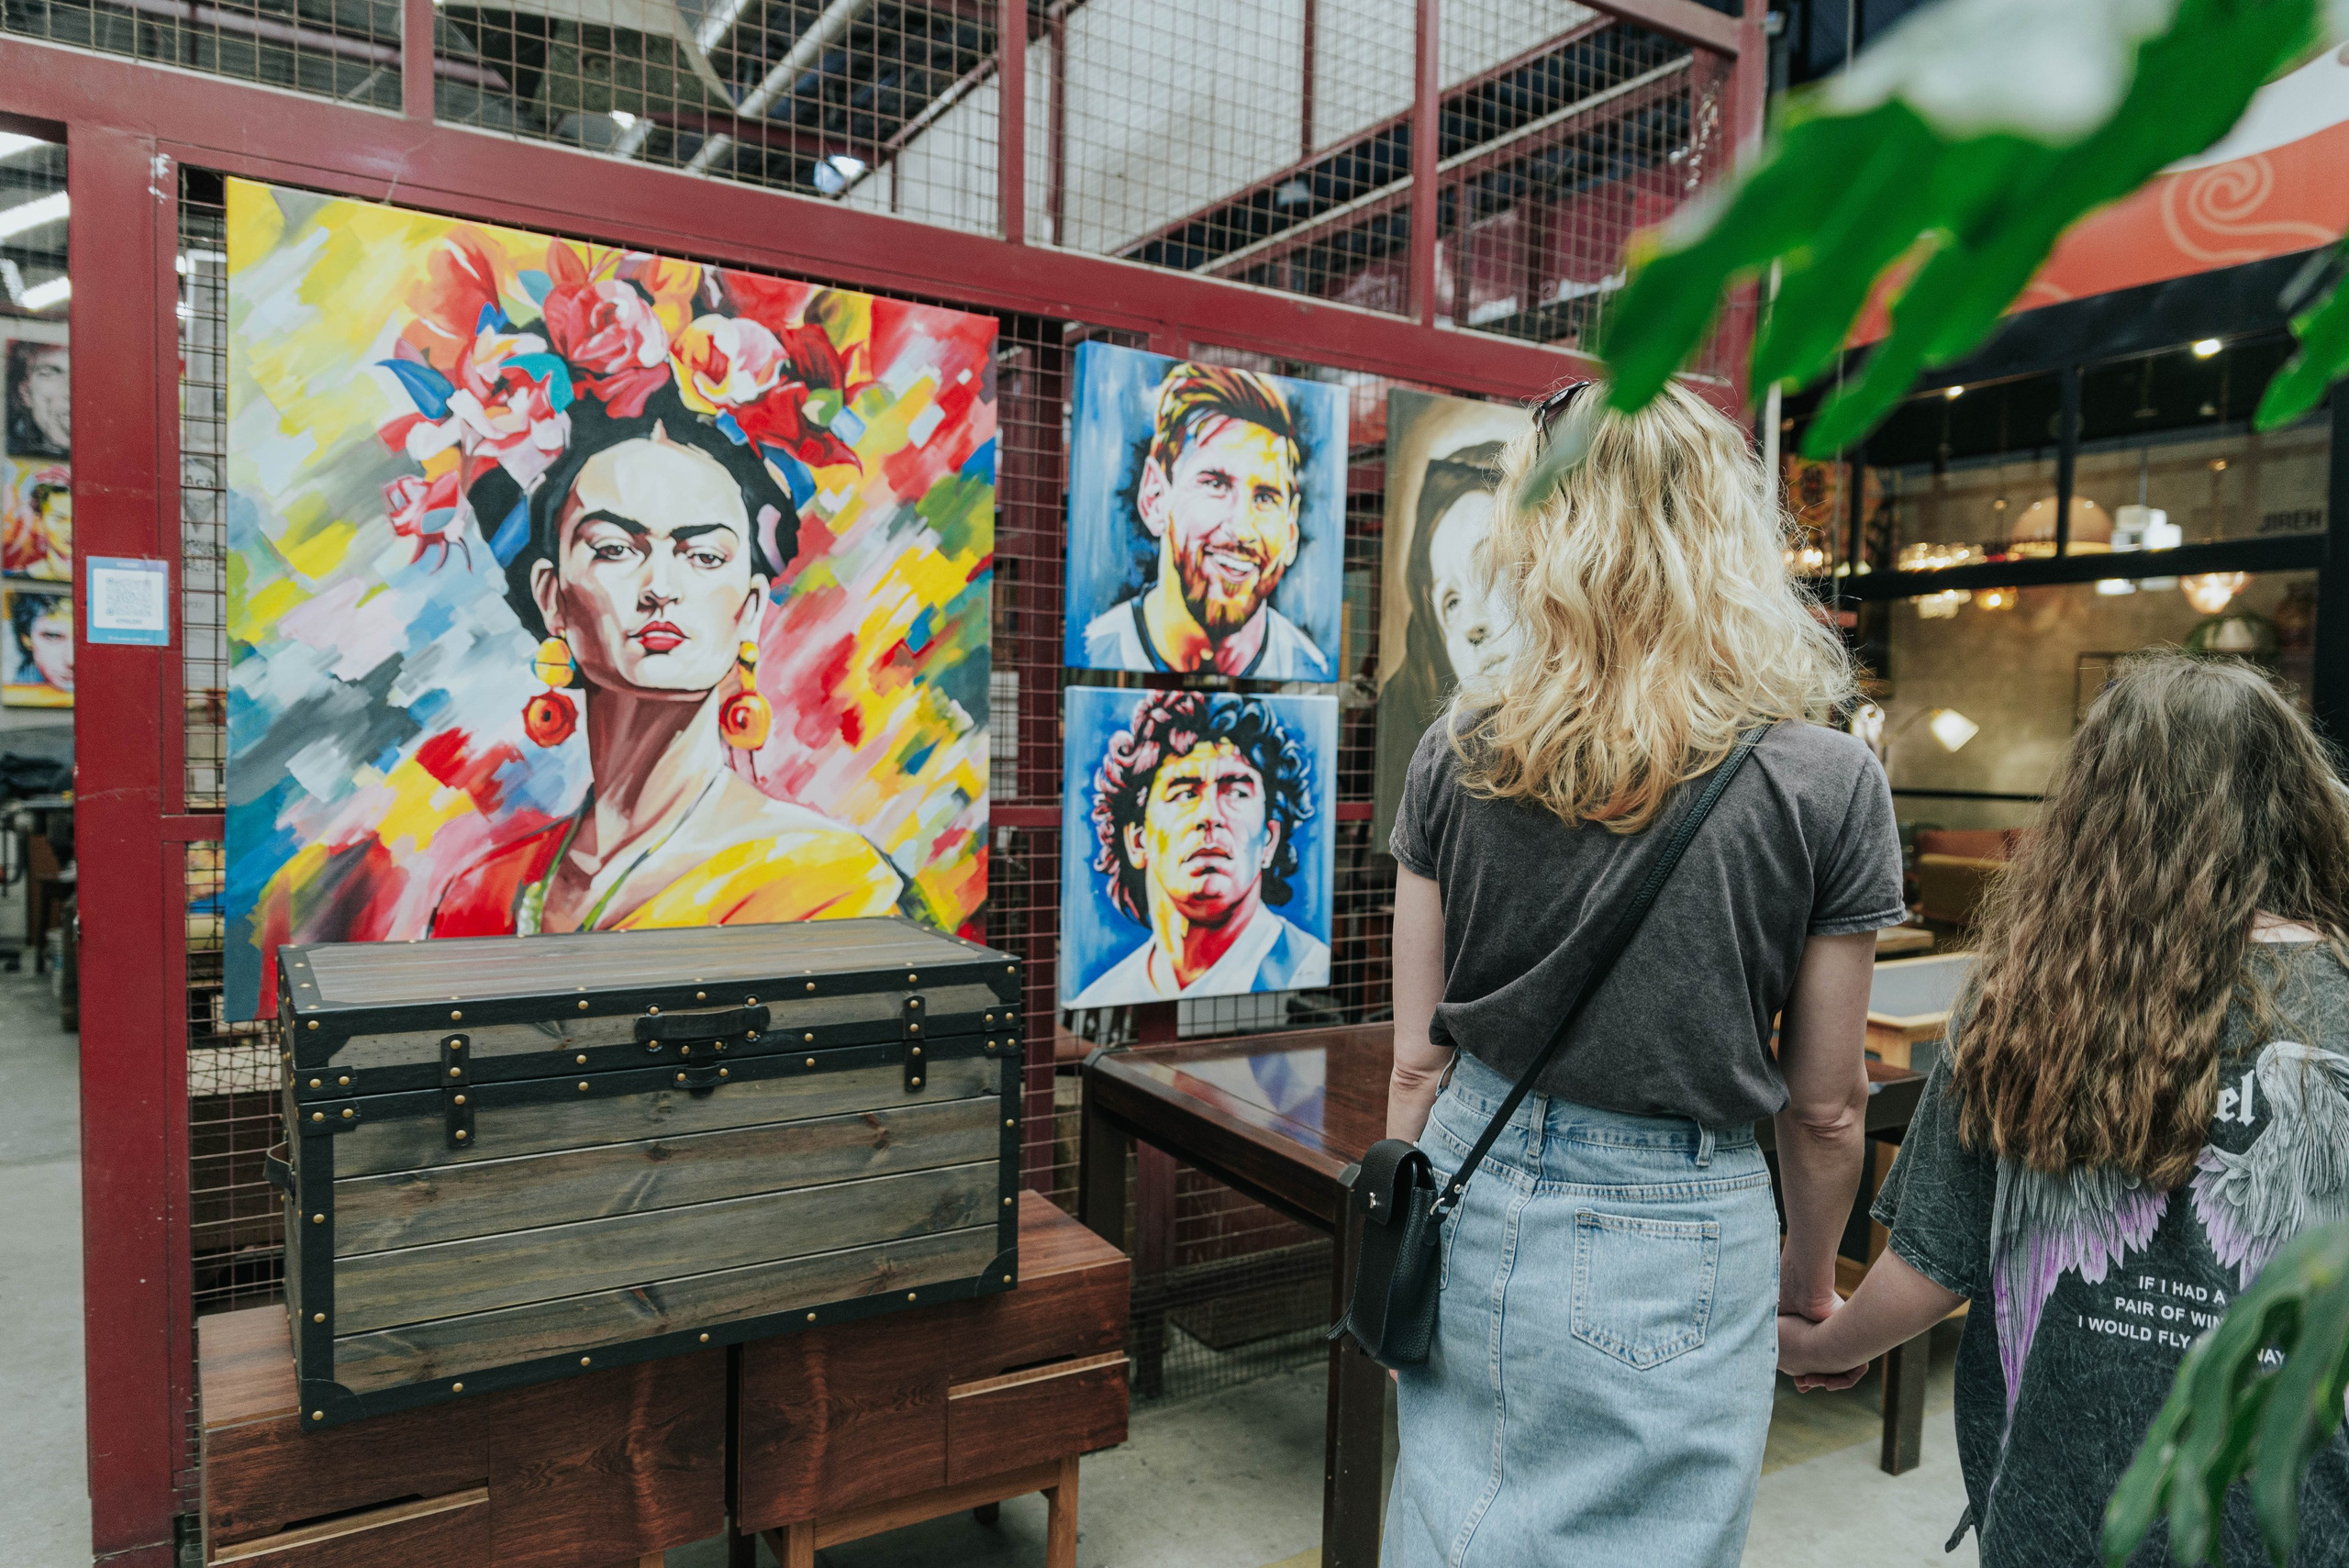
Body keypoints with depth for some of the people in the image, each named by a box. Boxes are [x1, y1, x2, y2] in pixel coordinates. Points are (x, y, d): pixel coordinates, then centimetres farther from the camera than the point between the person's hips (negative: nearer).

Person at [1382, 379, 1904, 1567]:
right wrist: (1808, 1279, 16)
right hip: (1672, 1240, -2)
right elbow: (1823, 1102, -2)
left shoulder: (1458, 752, -8)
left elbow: (1418, 1058, -1)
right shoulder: (1829, 785, -12)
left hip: (1474, 1203, 2)